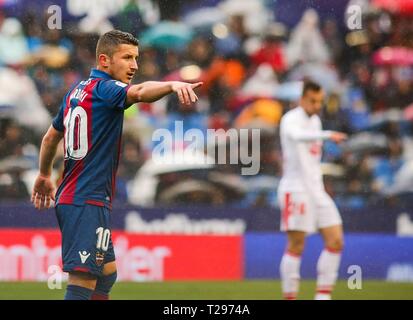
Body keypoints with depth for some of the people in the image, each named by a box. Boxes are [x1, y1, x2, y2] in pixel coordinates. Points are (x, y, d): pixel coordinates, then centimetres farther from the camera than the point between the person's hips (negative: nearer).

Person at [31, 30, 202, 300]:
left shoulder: (77, 91, 16)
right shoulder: (104, 88, -11)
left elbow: (51, 137, 30)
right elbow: (140, 93, -34)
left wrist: (44, 175, 45)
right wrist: (173, 85, -51)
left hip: (69, 197, 10)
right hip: (88, 203, -10)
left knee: (106, 274, 19)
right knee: (83, 280, -15)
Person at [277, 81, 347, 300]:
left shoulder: (315, 121, 16)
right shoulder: (291, 120, -10)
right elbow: (297, 136, -36)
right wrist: (328, 135, -50)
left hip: (316, 189, 8)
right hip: (295, 189, -8)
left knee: (336, 241, 0)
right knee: (296, 247, -6)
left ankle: (323, 296, 4)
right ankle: (289, 297, 0)